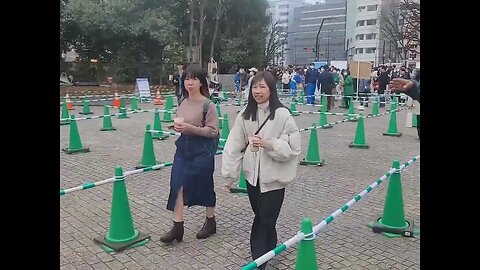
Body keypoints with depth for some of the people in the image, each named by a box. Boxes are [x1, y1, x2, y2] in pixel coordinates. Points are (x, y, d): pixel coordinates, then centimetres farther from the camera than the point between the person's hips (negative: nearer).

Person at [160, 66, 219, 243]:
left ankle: (211, 221, 32)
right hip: (183, 148, 6)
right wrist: (177, 126, -2)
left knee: (205, 185, 10)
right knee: (177, 184, -2)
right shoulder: (183, 102, 7)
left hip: (202, 150, -6)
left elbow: (213, 131, -16)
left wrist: (191, 128, -25)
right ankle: (177, 226, 7)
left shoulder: (207, 105, -13)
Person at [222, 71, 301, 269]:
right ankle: (270, 249, 41)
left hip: (274, 177, -4)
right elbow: (234, 145, -1)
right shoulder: (245, 114, -1)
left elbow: (292, 148, -13)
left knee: (266, 220, 2)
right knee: (261, 218, 18)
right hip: (252, 175, 4)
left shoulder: (282, 114, -13)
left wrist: (267, 144, -26)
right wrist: (229, 174, -2)